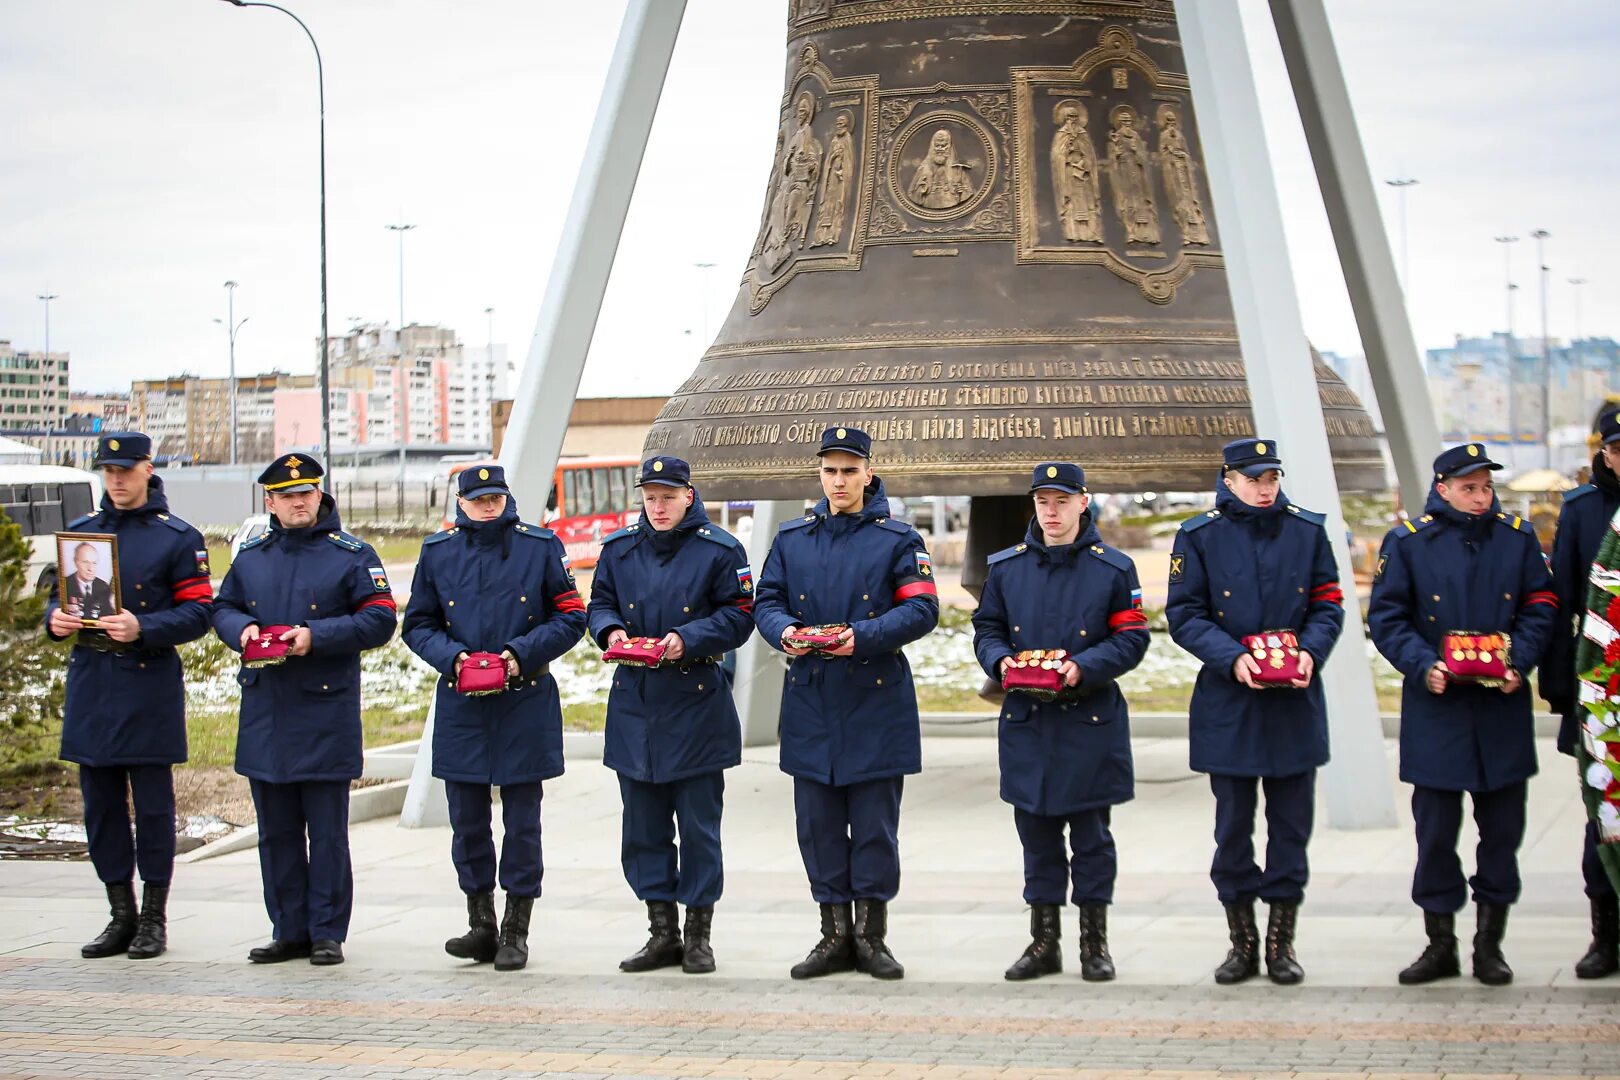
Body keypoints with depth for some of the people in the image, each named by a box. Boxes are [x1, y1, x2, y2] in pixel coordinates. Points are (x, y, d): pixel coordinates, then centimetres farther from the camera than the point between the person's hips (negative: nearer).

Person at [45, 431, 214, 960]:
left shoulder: (178, 538, -2)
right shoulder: (81, 531, 12)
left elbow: (197, 613, -7)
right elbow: (59, 595, 18)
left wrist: (142, 628, -22)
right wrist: (56, 618, -5)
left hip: (149, 685, -5)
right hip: (90, 684, 5)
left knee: (153, 805, 1)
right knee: (100, 802, 8)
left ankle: (154, 920, 10)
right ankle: (121, 916, 18)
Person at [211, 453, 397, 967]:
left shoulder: (351, 554, -1)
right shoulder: (252, 555, 13)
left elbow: (379, 619, -7)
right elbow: (223, 608, 19)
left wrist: (316, 636, -17)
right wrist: (241, 629, -4)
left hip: (326, 710, -5)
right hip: (264, 711, 5)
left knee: (327, 832, -1)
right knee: (276, 831, 9)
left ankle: (327, 933, 6)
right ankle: (289, 932, 17)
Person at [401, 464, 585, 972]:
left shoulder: (542, 546, 0)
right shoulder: (438, 551, 6)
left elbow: (570, 617, 0)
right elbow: (418, 624, 10)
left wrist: (522, 654, -13)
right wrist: (452, 658, -9)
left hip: (525, 701, -2)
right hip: (459, 705, 2)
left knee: (522, 820, 2)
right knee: (467, 819, 7)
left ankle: (516, 931, 10)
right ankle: (481, 925, 20)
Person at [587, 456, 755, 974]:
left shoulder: (720, 550, -3)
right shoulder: (619, 549, 9)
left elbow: (738, 616, -4)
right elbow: (600, 603, 15)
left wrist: (688, 639, -18)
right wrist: (611, 630, -7)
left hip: (697, 703, -4)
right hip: (634, 702, 4)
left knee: (699, 824, 1)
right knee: (643, 824, 7)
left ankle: (698, 935, 10)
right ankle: (662, 933, 17)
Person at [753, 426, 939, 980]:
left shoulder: (897, 540, 1)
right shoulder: (792, 538, 11)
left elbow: (921, 609, -7)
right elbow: (766, 601, 9)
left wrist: (863, 637, -22)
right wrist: (783, 631, -14)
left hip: (876, 702, -3)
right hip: (810, 702, 3)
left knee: (875, 824, 1)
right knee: (818, 824, 5)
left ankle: (872, 936, 10)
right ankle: (835, 935, 14)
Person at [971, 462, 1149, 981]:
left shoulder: (1113, 567, 0)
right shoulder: (1006, 567, 8)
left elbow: (1131, 637, -3)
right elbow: (986, 627, 12)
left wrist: (1083, 667, -18)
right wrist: (1001, 661, -9)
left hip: (1091, 720, -3)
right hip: (1026, 721, 3)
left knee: (1091, 836, 4)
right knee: (1037, 836, 8)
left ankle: (1095, 943, 13)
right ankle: (1044, 942, 17)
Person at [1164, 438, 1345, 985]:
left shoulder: (1307, 530, 5)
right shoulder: (1199, 536, -1)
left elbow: (1328, 605, 7)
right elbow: (1184, 614, -3)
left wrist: (1310, 651, -13)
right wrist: (1233, 657, -17)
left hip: (1295, 701, 1)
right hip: (1228, 703, -1)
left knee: (1291, 824, 5)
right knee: (1233, 827, 4)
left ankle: (1281, 943, 16)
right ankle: (1242, 943, 17)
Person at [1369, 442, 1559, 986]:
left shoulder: (1518, 538, 5)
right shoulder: (1408, 541, -1)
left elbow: (1540, 608, 7)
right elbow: (1386, 616, -1)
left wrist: (1519, 661, -9)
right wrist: (1423, 665, -15)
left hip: (1502, 706, 2)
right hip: (1435, 706, -2)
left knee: (1502, 826, 5)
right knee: (1435, 829, 2)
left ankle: (1489, 945, 17)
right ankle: (1440, 945, 15)